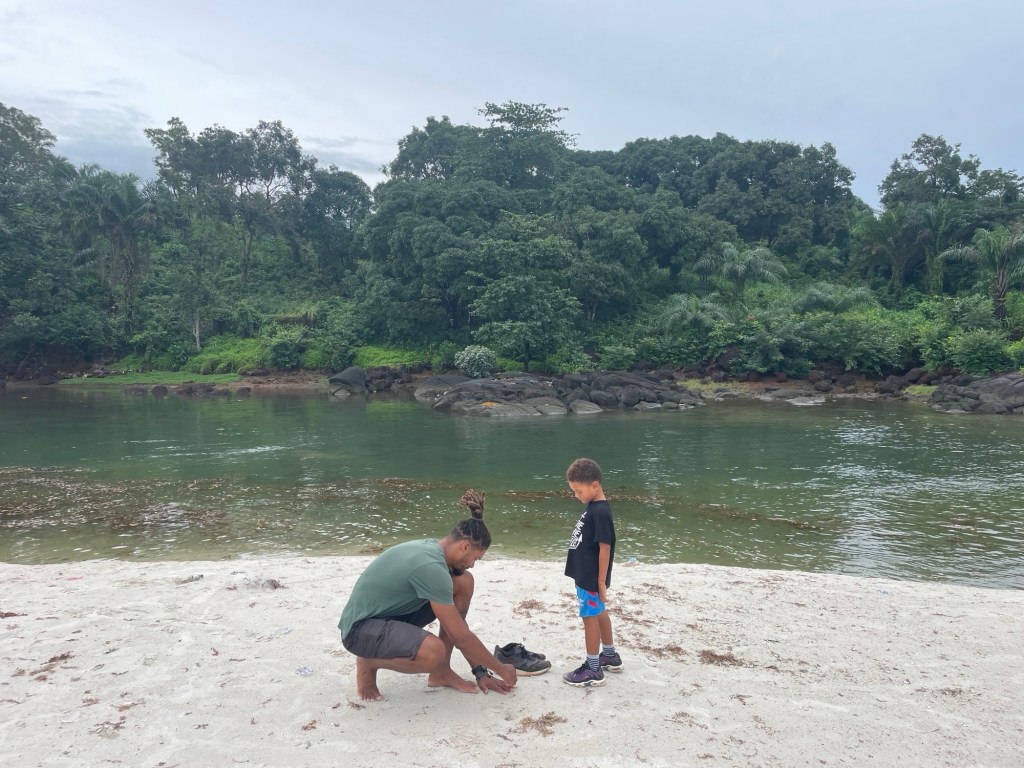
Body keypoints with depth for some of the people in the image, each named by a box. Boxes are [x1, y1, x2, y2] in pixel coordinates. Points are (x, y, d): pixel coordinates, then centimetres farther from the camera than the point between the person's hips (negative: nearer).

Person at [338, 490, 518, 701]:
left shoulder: (434, 548, -2)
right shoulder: (429, 565, -29)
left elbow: (458, 627, 7)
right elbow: (460, 636, -23)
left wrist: (480, 672, 7)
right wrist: (501, 668, -10)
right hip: (360, 627, -9)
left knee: (463, 583, -4)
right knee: (433, 652, -37)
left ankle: (442, 671, 5)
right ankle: (368, 663, -5)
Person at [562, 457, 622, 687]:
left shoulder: (600, 512, -23)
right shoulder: (593, 508, 6)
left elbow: (605, 547, -22)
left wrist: (601, 581, -19)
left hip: (592, 578, -9)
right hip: (586, 575, 9)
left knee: (590, 617, 1)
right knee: (599, 613, 20)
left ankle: (593, 670, 12)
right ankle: (610, 656, 36)